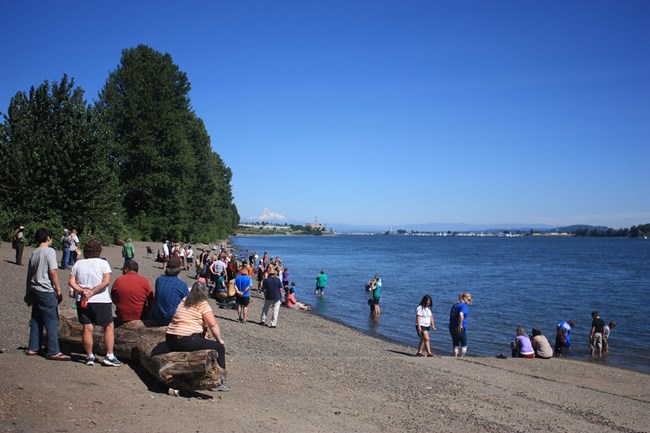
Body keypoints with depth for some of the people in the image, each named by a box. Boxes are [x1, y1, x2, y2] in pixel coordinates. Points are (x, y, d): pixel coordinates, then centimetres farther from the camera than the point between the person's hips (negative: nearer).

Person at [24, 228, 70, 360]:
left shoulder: (33, 253, 12)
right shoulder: (49, 251, -10)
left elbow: (29, 275, 17)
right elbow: (53, 272, -16)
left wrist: (28, 294, 23)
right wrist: (58, 290, -11)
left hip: (34, 290, 8)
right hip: (47, 291, -8)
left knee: (36, 320, 15)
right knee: (52, 321, -4)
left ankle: (33, 348, 20)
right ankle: (53, 352, -2)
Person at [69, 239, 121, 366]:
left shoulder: (78, 264, 6)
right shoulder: (103, 263, -5)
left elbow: (71, 282, 0)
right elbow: (106, 281, -15)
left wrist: (82, 291, -8)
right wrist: (92, 292, -11)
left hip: (82, 301, 3)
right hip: (101, 301, -3)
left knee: (87, 328, 8)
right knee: (109, 327, 7)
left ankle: (90, 357, 14)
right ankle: (109, 356, 3)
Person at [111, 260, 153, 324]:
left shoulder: (118, 281, -4)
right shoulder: (144, 281, -8)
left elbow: (114, 300, 9)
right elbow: (151, 302, -2)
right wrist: (147, 313, 13)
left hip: (122, 318, 2)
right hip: (140, 318, -2)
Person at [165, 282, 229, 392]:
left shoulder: (184, 301, 17)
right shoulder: (203, 304, -4)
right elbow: (213, 324, -10)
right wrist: (219, 340, 2)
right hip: (187, 340, -8)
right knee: (219, 348, 2)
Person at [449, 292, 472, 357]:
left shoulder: (455, 304, 15)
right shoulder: (464, 305, -11)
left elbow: (451, 313, 19)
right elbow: (461, 314, -30)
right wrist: (460, 325, -26)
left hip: (452, 327, 7)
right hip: (460, 328, -7)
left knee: (455, 344, 13)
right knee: (464, 345, 7)